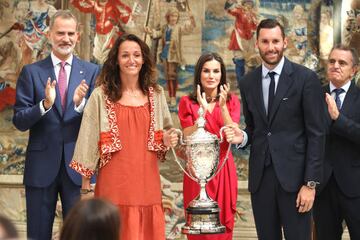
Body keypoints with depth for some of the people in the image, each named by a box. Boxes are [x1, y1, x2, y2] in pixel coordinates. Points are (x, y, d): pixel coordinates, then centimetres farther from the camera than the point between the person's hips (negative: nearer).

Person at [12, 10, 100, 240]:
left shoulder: (92, 72, 4)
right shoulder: (31, 72, 2)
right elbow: (19, 121, -3)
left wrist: (80, 104, -21)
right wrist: (45, 104, -21)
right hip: (41, 166, 0)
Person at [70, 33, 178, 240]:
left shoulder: (156, 94, 9)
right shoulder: (101, 95, -1)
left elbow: (165, 133, 20)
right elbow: (88, 141, -1)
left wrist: (167, 141, -3)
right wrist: (86, 185, -3)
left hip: (147, 182, 3)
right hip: (114, 184, -3)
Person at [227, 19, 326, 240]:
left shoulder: (306, 78, -4)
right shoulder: (248, 83, 10)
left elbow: (316, 133, -6)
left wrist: (310, 183, -11)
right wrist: (242, 137, -5)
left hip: (293, 174, -4)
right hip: (260, 176, 4)